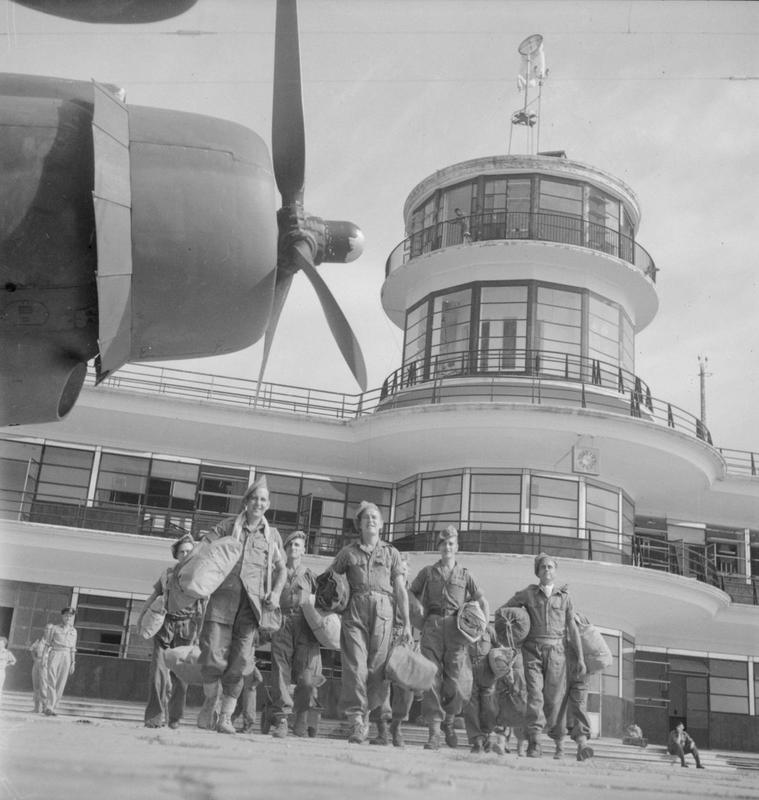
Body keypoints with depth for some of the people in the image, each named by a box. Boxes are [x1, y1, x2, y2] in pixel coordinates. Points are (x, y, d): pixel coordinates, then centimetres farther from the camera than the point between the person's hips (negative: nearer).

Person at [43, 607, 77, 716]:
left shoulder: (73, 631, 12)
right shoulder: (54, 628, 3)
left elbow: (72, 648, 13)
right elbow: (47, 644, 4)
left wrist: (73, 663, 8)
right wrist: (44, 657, -3)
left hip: (66, 658, 3)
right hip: (54, 655, -3)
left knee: (60, 685, -1)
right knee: (51, 682, -13)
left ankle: (50, 708, 6)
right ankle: (49, 707, -17)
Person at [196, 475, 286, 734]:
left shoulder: (272, 535, 16)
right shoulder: (228, 525, 10)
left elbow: (280, 568, 16)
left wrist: (275, 593, -1)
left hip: (252, 601, 1)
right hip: (223, 596, -1)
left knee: (240, 660, -4)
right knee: (214, 655, -7)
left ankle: (226, 717, 4)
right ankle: (210, 703, 18)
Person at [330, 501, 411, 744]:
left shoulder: (391, 553, 16)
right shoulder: (348, 552, 14)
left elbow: (401, 590, 12)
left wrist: (406, 622, 5)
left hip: (383, 612, 1)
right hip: (354, 611, 0)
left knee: (377, 667, -3)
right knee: (355, 665, -10)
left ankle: (372, 715, 11)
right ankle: (356, 719, -9)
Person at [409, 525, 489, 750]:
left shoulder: (464, 575, 18)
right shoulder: (428, 572, 17)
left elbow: (482, 601, 13)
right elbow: (410, 595, 22)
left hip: (456, 629, 0)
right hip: (432, 627, 0)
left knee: (458, 684, -8)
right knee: (432, 679, -7)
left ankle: (449, 719, 20)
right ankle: (434, 730, -4)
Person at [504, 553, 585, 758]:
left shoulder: (564, 597, 11)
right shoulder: (528, 594, 7)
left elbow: (573, 629, 9)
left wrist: (580, 658, 5)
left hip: (556, 651, 1)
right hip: (532, 650, -1)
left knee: (555, 698, 1)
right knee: (534, 694, -13)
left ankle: (558, 741, 21)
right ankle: (534, 743, -16)